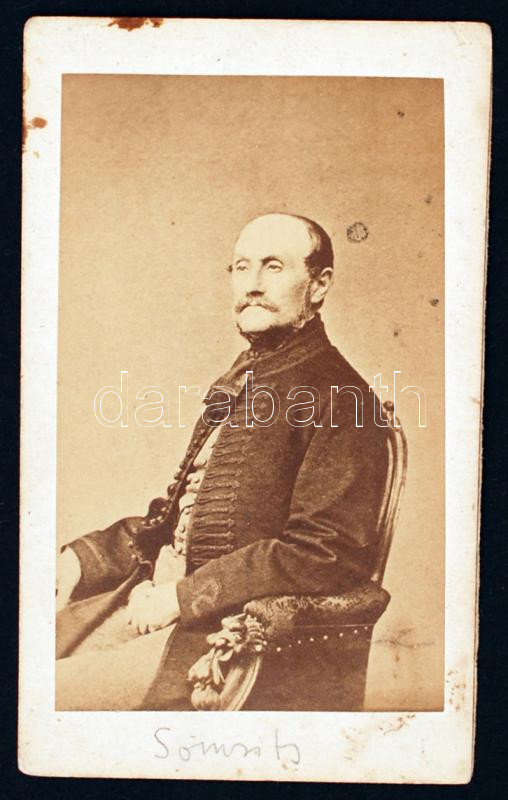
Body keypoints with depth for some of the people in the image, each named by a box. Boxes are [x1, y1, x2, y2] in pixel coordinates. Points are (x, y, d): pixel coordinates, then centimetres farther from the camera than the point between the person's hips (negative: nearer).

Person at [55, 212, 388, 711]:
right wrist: (82, 557, 7)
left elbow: (332, 554, -20)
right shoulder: (240, 383, 16)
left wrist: (182, 596, -18)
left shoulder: (338, 396, -12)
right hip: (155, 601, 8)